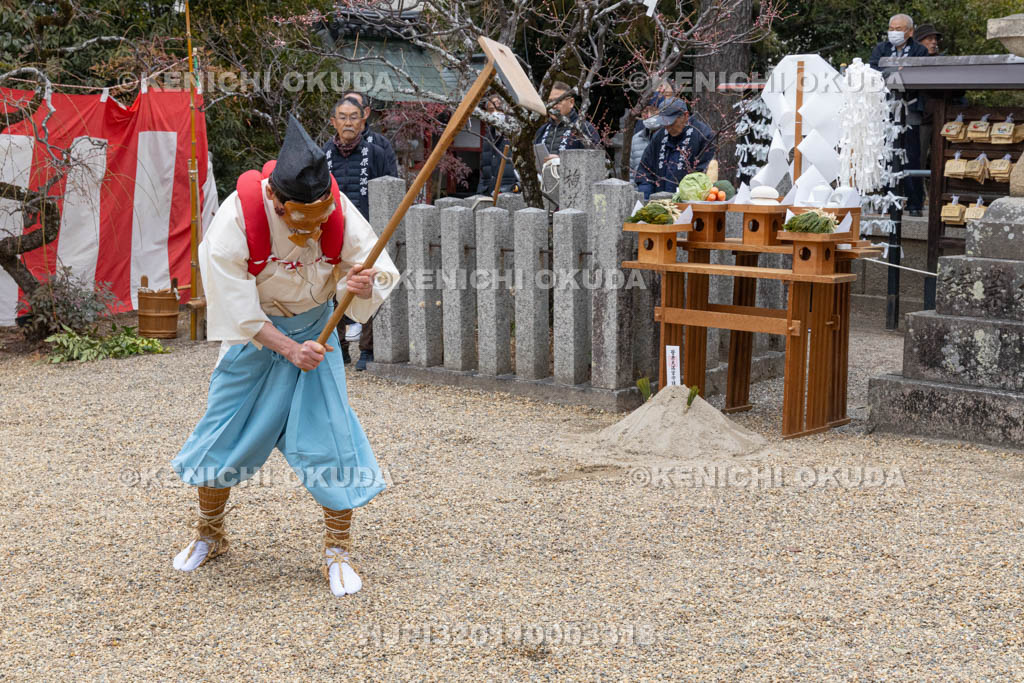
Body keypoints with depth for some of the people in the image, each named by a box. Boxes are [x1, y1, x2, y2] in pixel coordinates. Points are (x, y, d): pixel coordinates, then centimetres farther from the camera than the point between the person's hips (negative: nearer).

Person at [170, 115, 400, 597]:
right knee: (224, 434, 7)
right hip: (254, 335, -1)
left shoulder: (338, 212, -22)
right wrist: (289, 349, -27)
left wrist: (366, 285, -39)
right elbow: (234, 304, -23)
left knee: (332, 437, -8)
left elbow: (381, 269, -14)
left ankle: (338, 551, 8)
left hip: (314, 330, 1)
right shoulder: (237, 218, -27)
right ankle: (209, 535, 33)